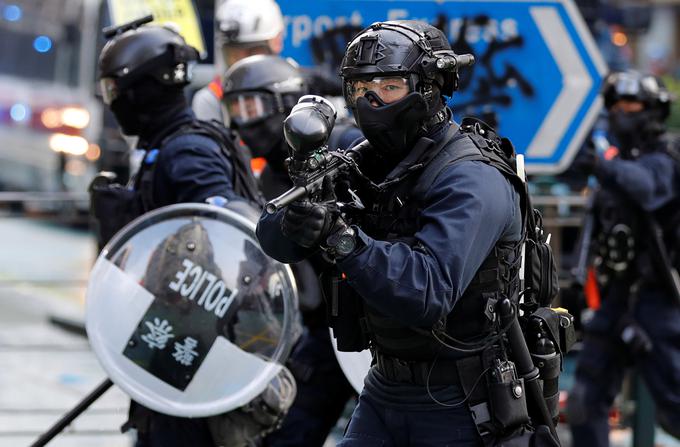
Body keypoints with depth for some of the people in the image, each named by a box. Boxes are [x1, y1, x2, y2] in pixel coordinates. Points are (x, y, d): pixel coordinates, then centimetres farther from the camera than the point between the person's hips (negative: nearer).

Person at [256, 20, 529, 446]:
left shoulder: (471, 181, -18)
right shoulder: (367, 164, 5)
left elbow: (427, 292, -31)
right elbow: (275, 241, -3)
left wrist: (342, 239, -39)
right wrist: (298, 209, -25)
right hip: (384, 389, 6)